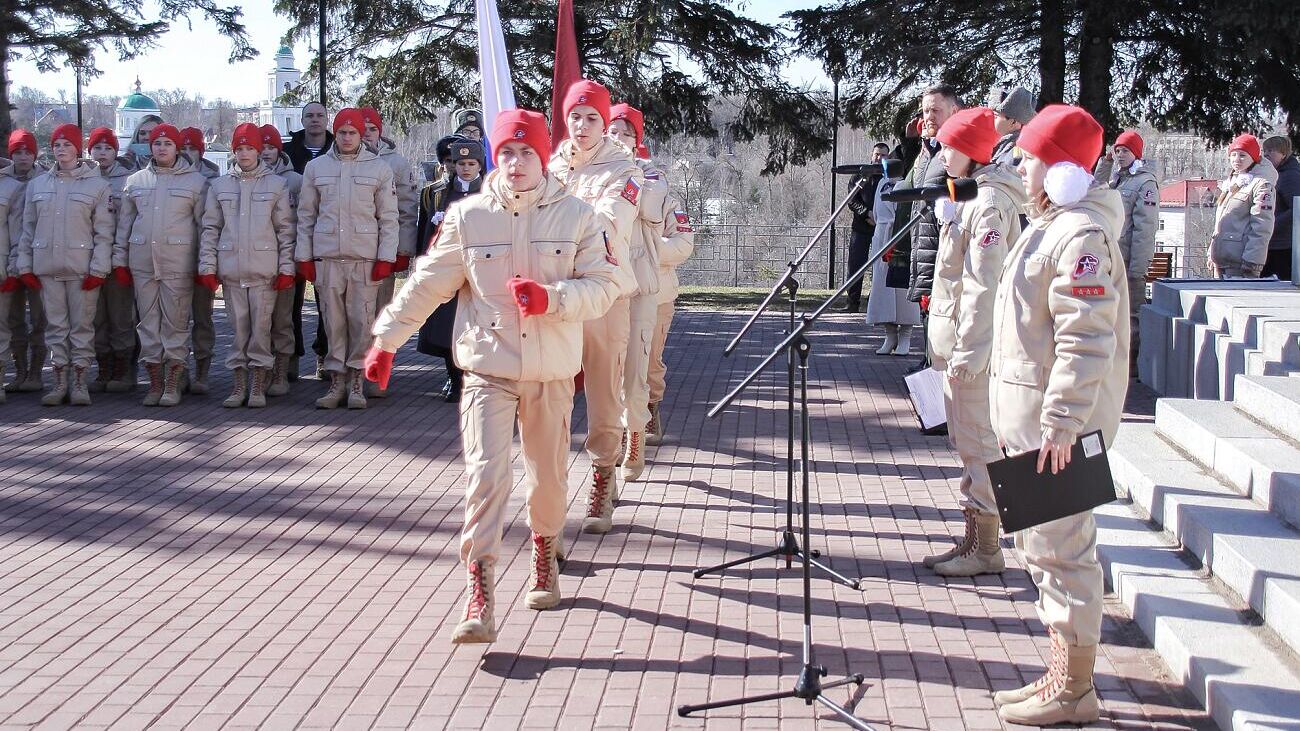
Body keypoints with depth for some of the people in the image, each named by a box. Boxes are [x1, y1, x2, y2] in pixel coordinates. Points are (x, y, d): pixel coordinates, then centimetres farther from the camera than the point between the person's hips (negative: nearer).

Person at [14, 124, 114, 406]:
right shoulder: (37, 185, 12)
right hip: (46, 267, 3)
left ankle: (80, 382, 9)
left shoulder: (97, 185, 1)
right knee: (55, 325, 6)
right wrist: (25, 265, 5)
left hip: (82, 267, -3)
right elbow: (28, 229, 13)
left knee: (82, 325, 1)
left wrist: (98, 268, -11)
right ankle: (59, 382, 13)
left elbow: (104, 232, -3)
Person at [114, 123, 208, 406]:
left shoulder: (195, 181, 3)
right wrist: (120, 259, 9)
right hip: (142, 263, 4)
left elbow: (205, 224, 1)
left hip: (178, 264, -3)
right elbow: (124, 223, 15)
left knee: (176, 324, -2)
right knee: (148, 323, 6)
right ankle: (155, 384, 13)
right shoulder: (135, 181, 13)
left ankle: (173, 385, 5)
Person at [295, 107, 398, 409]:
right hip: (326, 257, 2)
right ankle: (336, 381, 11)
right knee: (333, 320, 4)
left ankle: (356, 381, 8)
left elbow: (388, 217, 4)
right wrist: (304, 256, 5)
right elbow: (306, 215, 12)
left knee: (362, 320, -2)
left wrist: (386, 257, -4)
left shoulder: (379, 168, 5)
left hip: (365, 258, -1)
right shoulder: (316, 167, 9)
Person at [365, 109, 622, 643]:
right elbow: (427, 284, 5)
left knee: (548, 475, 13)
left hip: (552, 373, 1)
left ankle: (544, 556, 41)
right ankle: (479, 598, -12)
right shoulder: (467, 217, 0)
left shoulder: (576, 217, 0)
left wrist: (552, 298, -19)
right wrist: (386, 340, 3)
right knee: (485, 474, -12)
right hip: (488, 369, -1)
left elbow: (606, 284, -3)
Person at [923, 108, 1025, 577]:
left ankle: (986, 549, 4)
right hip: (958, 339, 10)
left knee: (977, 442, -4)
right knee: (968, 442, 14)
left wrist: (966, 353, -22)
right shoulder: (970, 196, 15)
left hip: (974, 343, -10)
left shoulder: (989, 203, -16)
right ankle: (974, 537, 23)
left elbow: (983, 286, -21)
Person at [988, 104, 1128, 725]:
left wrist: (1061, 423, -26)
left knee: (1061, 550, -4)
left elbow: (1086, 341, -24)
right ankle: (1064, 673, 27)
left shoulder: (1081, 235, -18)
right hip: (1031, 417, 11)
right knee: (1041, 546, 17)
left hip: (1057, 423, -11)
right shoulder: (1048, 227, 15)